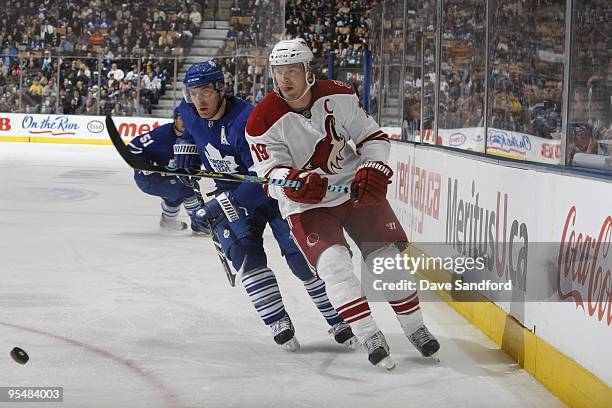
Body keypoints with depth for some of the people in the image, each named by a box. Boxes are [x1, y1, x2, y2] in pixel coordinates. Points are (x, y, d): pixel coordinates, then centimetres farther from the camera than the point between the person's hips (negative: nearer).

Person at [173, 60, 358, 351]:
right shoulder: (189, 111, -8)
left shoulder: (247, 121, -31)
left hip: (273, 190, -5)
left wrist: (222, 205, -39)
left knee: (303, 257, -8)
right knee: (244, 253, -17)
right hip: (231, 193, 5)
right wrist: (186, 147, 7)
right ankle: (279, 324, -11)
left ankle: (338, 322, 6)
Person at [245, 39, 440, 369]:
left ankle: (415, 328, 15)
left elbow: (372, 137, 0)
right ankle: (370, 338, -17)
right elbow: (270, 174, -15)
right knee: (333, 263, -22)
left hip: (356, 189, 2)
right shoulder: (263, 121, -13)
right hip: (307, 205, -2)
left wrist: (374, 169, -18)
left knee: (387, 257, -2)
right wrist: (294, 182, -36)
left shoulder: (338, 97, -7)